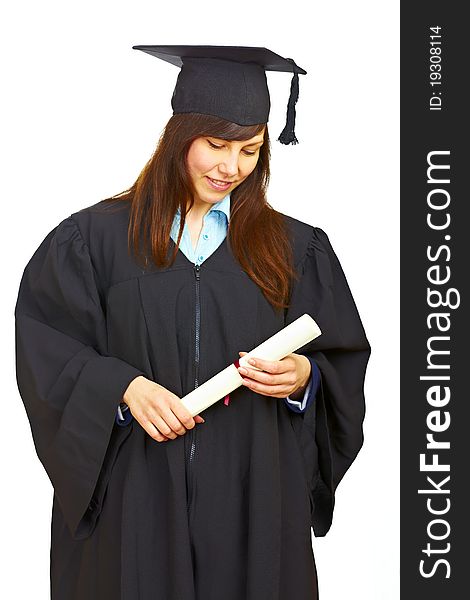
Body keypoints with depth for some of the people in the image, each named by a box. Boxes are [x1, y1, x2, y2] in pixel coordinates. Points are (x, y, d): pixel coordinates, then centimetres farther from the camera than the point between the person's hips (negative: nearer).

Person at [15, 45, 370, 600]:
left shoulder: (294, 248, 6)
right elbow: (45, 345, -3)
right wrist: (125, 386, -18)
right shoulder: (96, 237, 0)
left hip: (253, 493, 2)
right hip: (133, 493, -1)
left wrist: (303, 376, -13)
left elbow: (343, 364, 7)